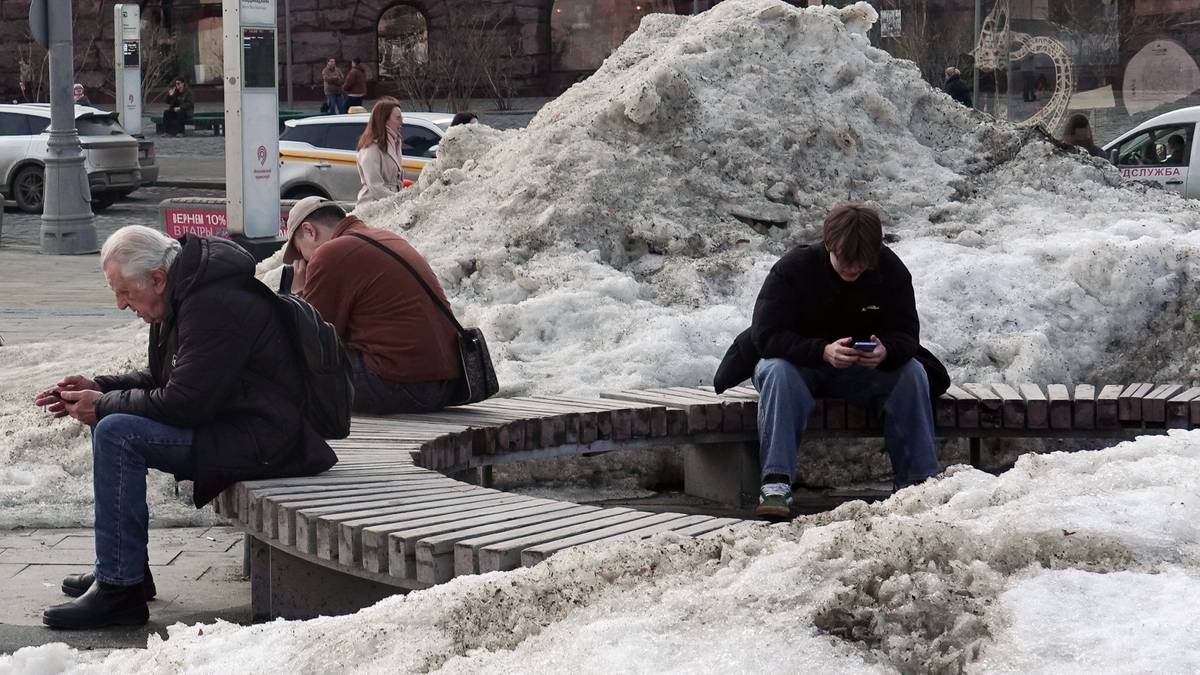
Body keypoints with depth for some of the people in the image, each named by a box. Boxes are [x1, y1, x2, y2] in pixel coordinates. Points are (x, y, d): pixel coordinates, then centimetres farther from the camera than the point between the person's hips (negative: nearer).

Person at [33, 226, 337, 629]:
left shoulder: (215, 308, -22)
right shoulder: (187, 296, 12)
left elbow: (184, 403, -25)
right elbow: (163, 381, 23)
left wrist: (103, 406, -14)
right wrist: (99, 388, 7)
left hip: (259, 439, -11)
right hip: (226, 425, 11)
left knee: (116, 433, -23)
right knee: (110, 423, 16)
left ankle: (120, 591, -20)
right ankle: (124, 567, 19)